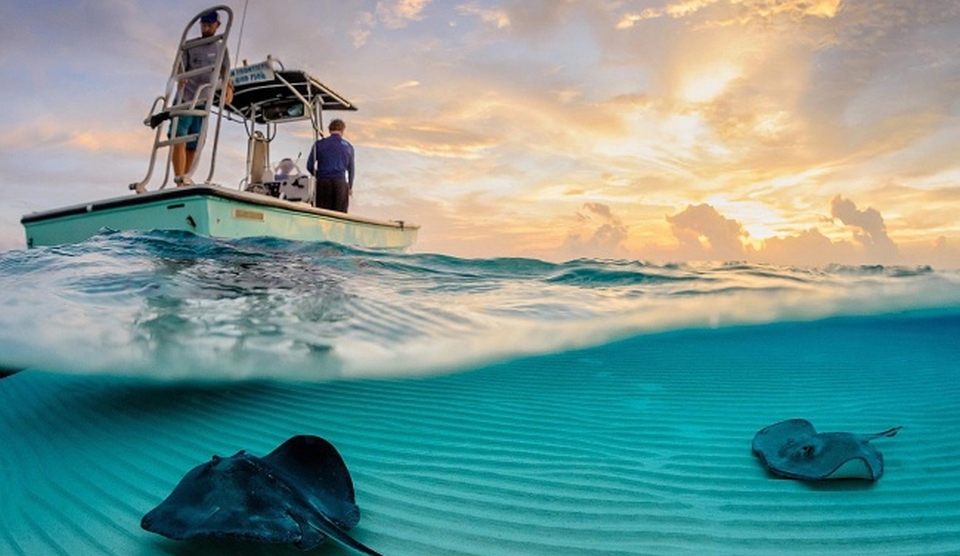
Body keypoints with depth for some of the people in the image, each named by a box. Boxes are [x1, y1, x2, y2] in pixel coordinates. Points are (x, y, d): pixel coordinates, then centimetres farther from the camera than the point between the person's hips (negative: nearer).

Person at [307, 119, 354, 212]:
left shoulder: (319, 144, 7)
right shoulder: (348, 146, 10)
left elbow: (309, 165, 6)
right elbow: (351, 168, 15)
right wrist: (350, 187, 27)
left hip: (323, 182, 0)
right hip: (341, 182, 0)